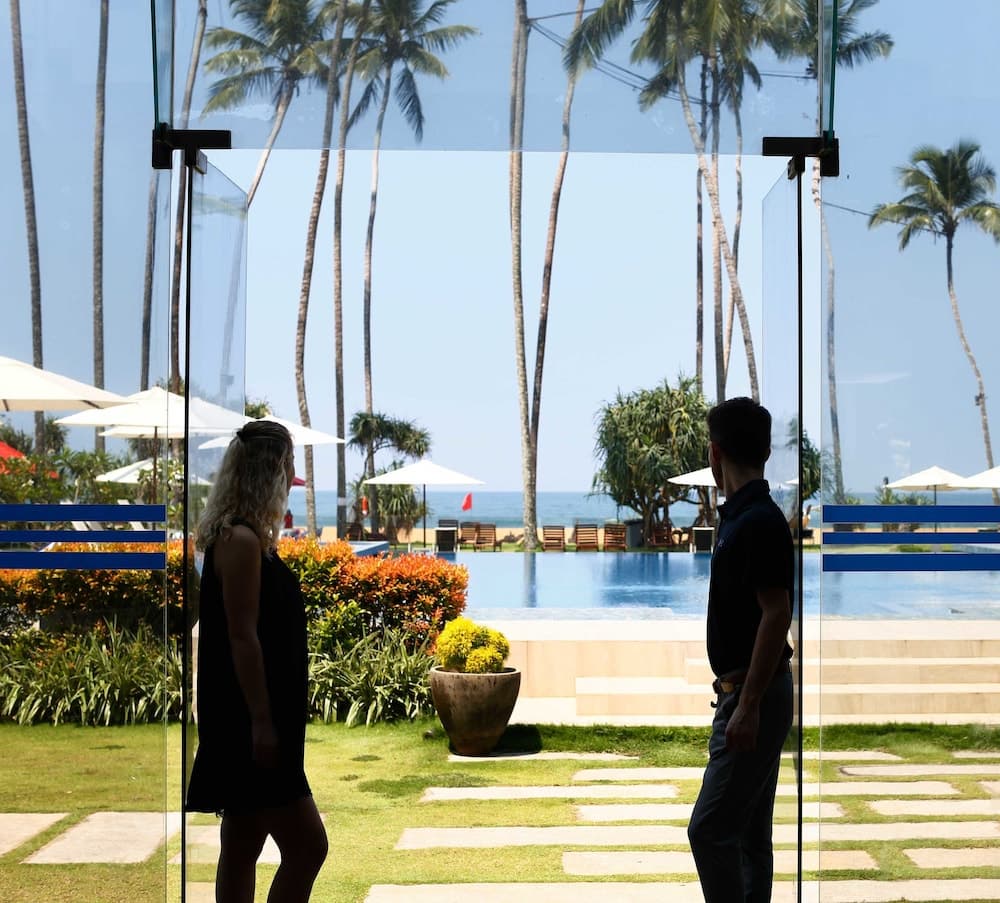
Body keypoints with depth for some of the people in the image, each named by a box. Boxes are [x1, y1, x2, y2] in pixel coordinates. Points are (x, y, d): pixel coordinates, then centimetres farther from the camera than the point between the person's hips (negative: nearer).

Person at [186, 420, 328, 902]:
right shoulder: (241, 540, -15)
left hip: (250, 718, 10)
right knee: (307, 844, -11)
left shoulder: (250, 537, 15)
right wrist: (262, 723, -22)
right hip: (249, 717, -10)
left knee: (243, 845, 12)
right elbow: (242, 636, -20)